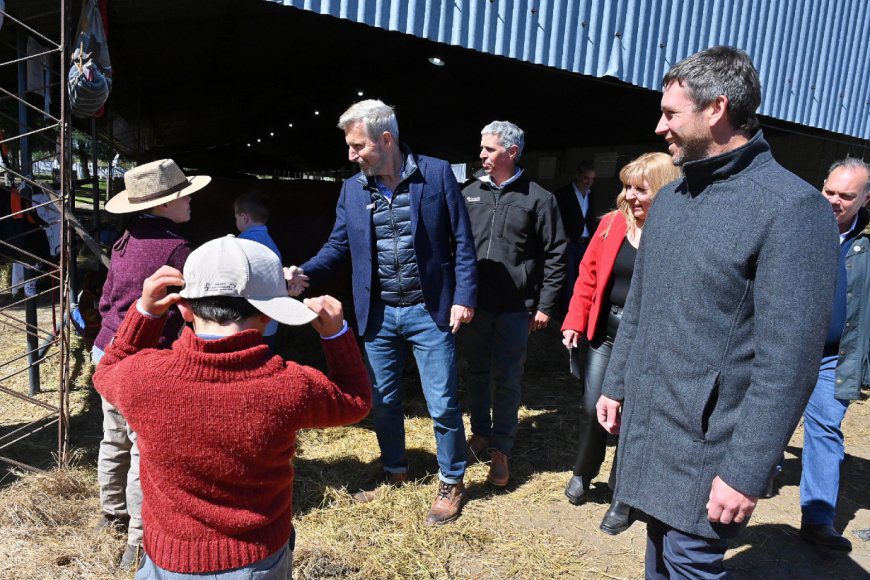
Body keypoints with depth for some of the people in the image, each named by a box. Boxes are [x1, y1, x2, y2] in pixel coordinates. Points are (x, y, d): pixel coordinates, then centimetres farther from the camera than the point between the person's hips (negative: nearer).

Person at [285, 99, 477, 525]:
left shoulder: (436, 174, -8)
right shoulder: (352, 189, 4)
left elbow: (462, 240, -6)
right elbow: (338, 245, 7)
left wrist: (464, 297, -11)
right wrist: (305, 273, -11)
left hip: (430, 311, -4)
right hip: (378, 314, 4)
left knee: (442, 404, 3)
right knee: (382, 402, 15)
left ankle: (451, 483, 25)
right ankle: (394, 473, 37)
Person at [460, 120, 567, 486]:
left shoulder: (538, 199, -4)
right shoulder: (471, 193, 6)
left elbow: (555, 255, -1)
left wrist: (545, 305, -5)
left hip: (515, 309, -3)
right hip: (473, 305, 3)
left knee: (507, 380, 5)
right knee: (478, 374, 15)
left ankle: (501, 449, 19)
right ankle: (480, 433, 33)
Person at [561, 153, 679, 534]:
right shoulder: (613, 223, 1)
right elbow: (588, 275, 7)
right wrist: (575, 322, 3)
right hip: (605, 331, 3)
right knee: (592, 407, 6)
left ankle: (622, 498, 26)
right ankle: (583, 474, 35)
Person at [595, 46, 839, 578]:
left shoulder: (793, 208, -16)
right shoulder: (669, 199, 8)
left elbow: (789, 358, -20)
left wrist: (747, 471, -20)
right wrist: (616, 384, 16)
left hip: (705, 440, -7)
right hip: (644, 422, 7)